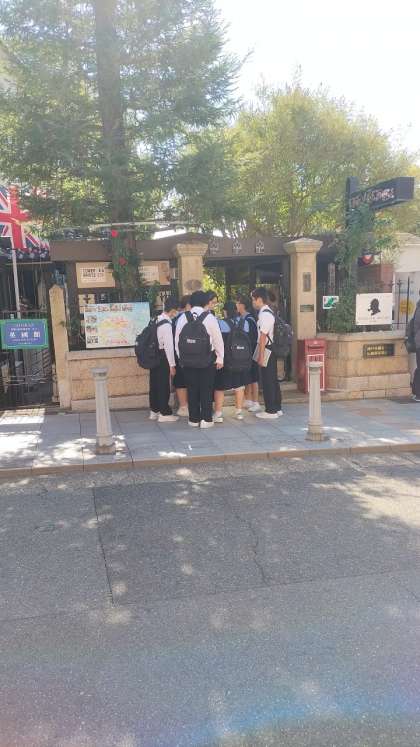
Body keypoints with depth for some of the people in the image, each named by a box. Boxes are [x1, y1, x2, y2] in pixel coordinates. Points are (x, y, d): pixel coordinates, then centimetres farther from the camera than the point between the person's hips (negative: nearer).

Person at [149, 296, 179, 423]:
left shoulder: (157, 320, 7)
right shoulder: (167, 324, -18)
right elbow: (169, 346, -19)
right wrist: (172, 365, -15)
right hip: (163, 357, -9)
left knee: (155, 383, 15)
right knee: (164, 385, 0)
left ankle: (154, 411, 26)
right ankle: (164, 414, 7)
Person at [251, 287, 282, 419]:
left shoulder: (264, 315, -17)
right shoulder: (268, 312, 13)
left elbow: (263, 337, -20)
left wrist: (261, 356, -19)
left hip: (266, 351, -10)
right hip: (271, 351, 10)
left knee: (268, 381, -3)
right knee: (273, 380, 15)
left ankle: (270, 411, 4)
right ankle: (277, 408, 24)